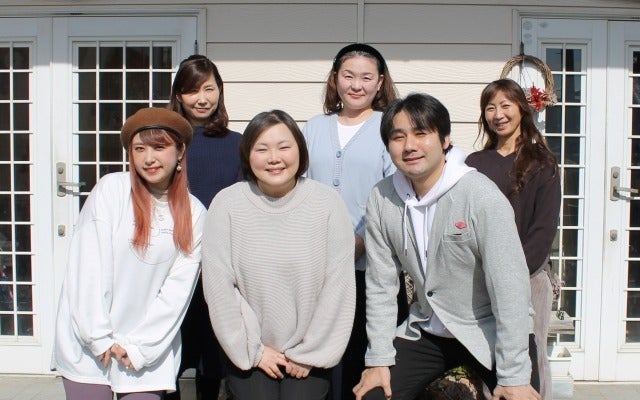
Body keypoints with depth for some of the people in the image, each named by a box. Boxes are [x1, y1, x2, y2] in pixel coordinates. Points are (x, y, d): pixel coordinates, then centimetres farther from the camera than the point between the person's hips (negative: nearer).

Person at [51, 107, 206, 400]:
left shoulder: (194, 214, 0)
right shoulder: (111, 189, -7)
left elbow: (178, 288, -3)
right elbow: (88, 265, -9)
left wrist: (140, 347, -8)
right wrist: (98, 338, -10)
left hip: (148, 349, 2)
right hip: (89, 342, -1)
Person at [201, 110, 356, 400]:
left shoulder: (327, 202, -7)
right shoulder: (226, 204, -6)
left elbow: (338, 286, -7)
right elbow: (218, 286, -7)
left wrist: (311, 352, -5)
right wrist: (253, 350, -5)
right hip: (248, 354, 0)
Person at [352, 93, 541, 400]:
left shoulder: (482, 196, -23)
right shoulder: (381, 199, -10)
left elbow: (510, 288, -23)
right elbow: (380, 284, -4)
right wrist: (379, 360, -4)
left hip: (491, 333, -3)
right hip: (426, 331, 4)